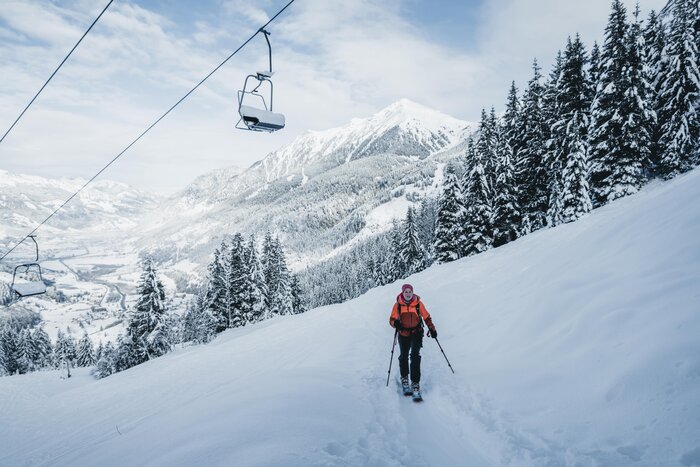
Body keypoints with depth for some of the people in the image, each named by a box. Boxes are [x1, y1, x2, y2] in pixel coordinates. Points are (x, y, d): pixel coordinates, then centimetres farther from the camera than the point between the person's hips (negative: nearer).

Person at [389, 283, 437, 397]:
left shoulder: (418, 303, -4)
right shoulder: (398, 305, -4)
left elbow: (426, 317, 5)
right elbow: (392, 319, -2)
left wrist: (432, 329, -2)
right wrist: (395, 323, -24)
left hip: (416, 333, -1)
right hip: (403, 334, 2)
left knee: (415, 356, -15)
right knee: (403, 357, 11)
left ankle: (415, 383, -12)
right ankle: (404, 379, 35)